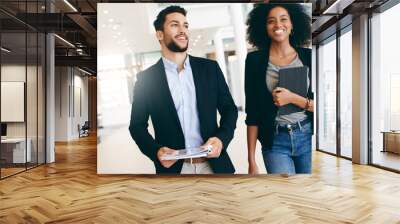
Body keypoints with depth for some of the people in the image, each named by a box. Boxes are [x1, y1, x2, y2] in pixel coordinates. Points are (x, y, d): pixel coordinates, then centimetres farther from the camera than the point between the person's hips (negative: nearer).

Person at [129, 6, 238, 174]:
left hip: (214, 164, 2)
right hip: (172, 168, -2)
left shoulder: (210, 68, 2)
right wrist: (156, 151, -15)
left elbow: (229, 109, 7)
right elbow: (137, 125, 2)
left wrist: (221, 138, -11)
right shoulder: (146, 78, -2)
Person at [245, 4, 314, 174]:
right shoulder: (255, 59, -2)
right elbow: (252, 112, -2)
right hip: (275, 142, -1)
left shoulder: (308, 57, 1)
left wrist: (293, 98, -16)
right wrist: (251, 160, -4)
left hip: (308, 137, 2)